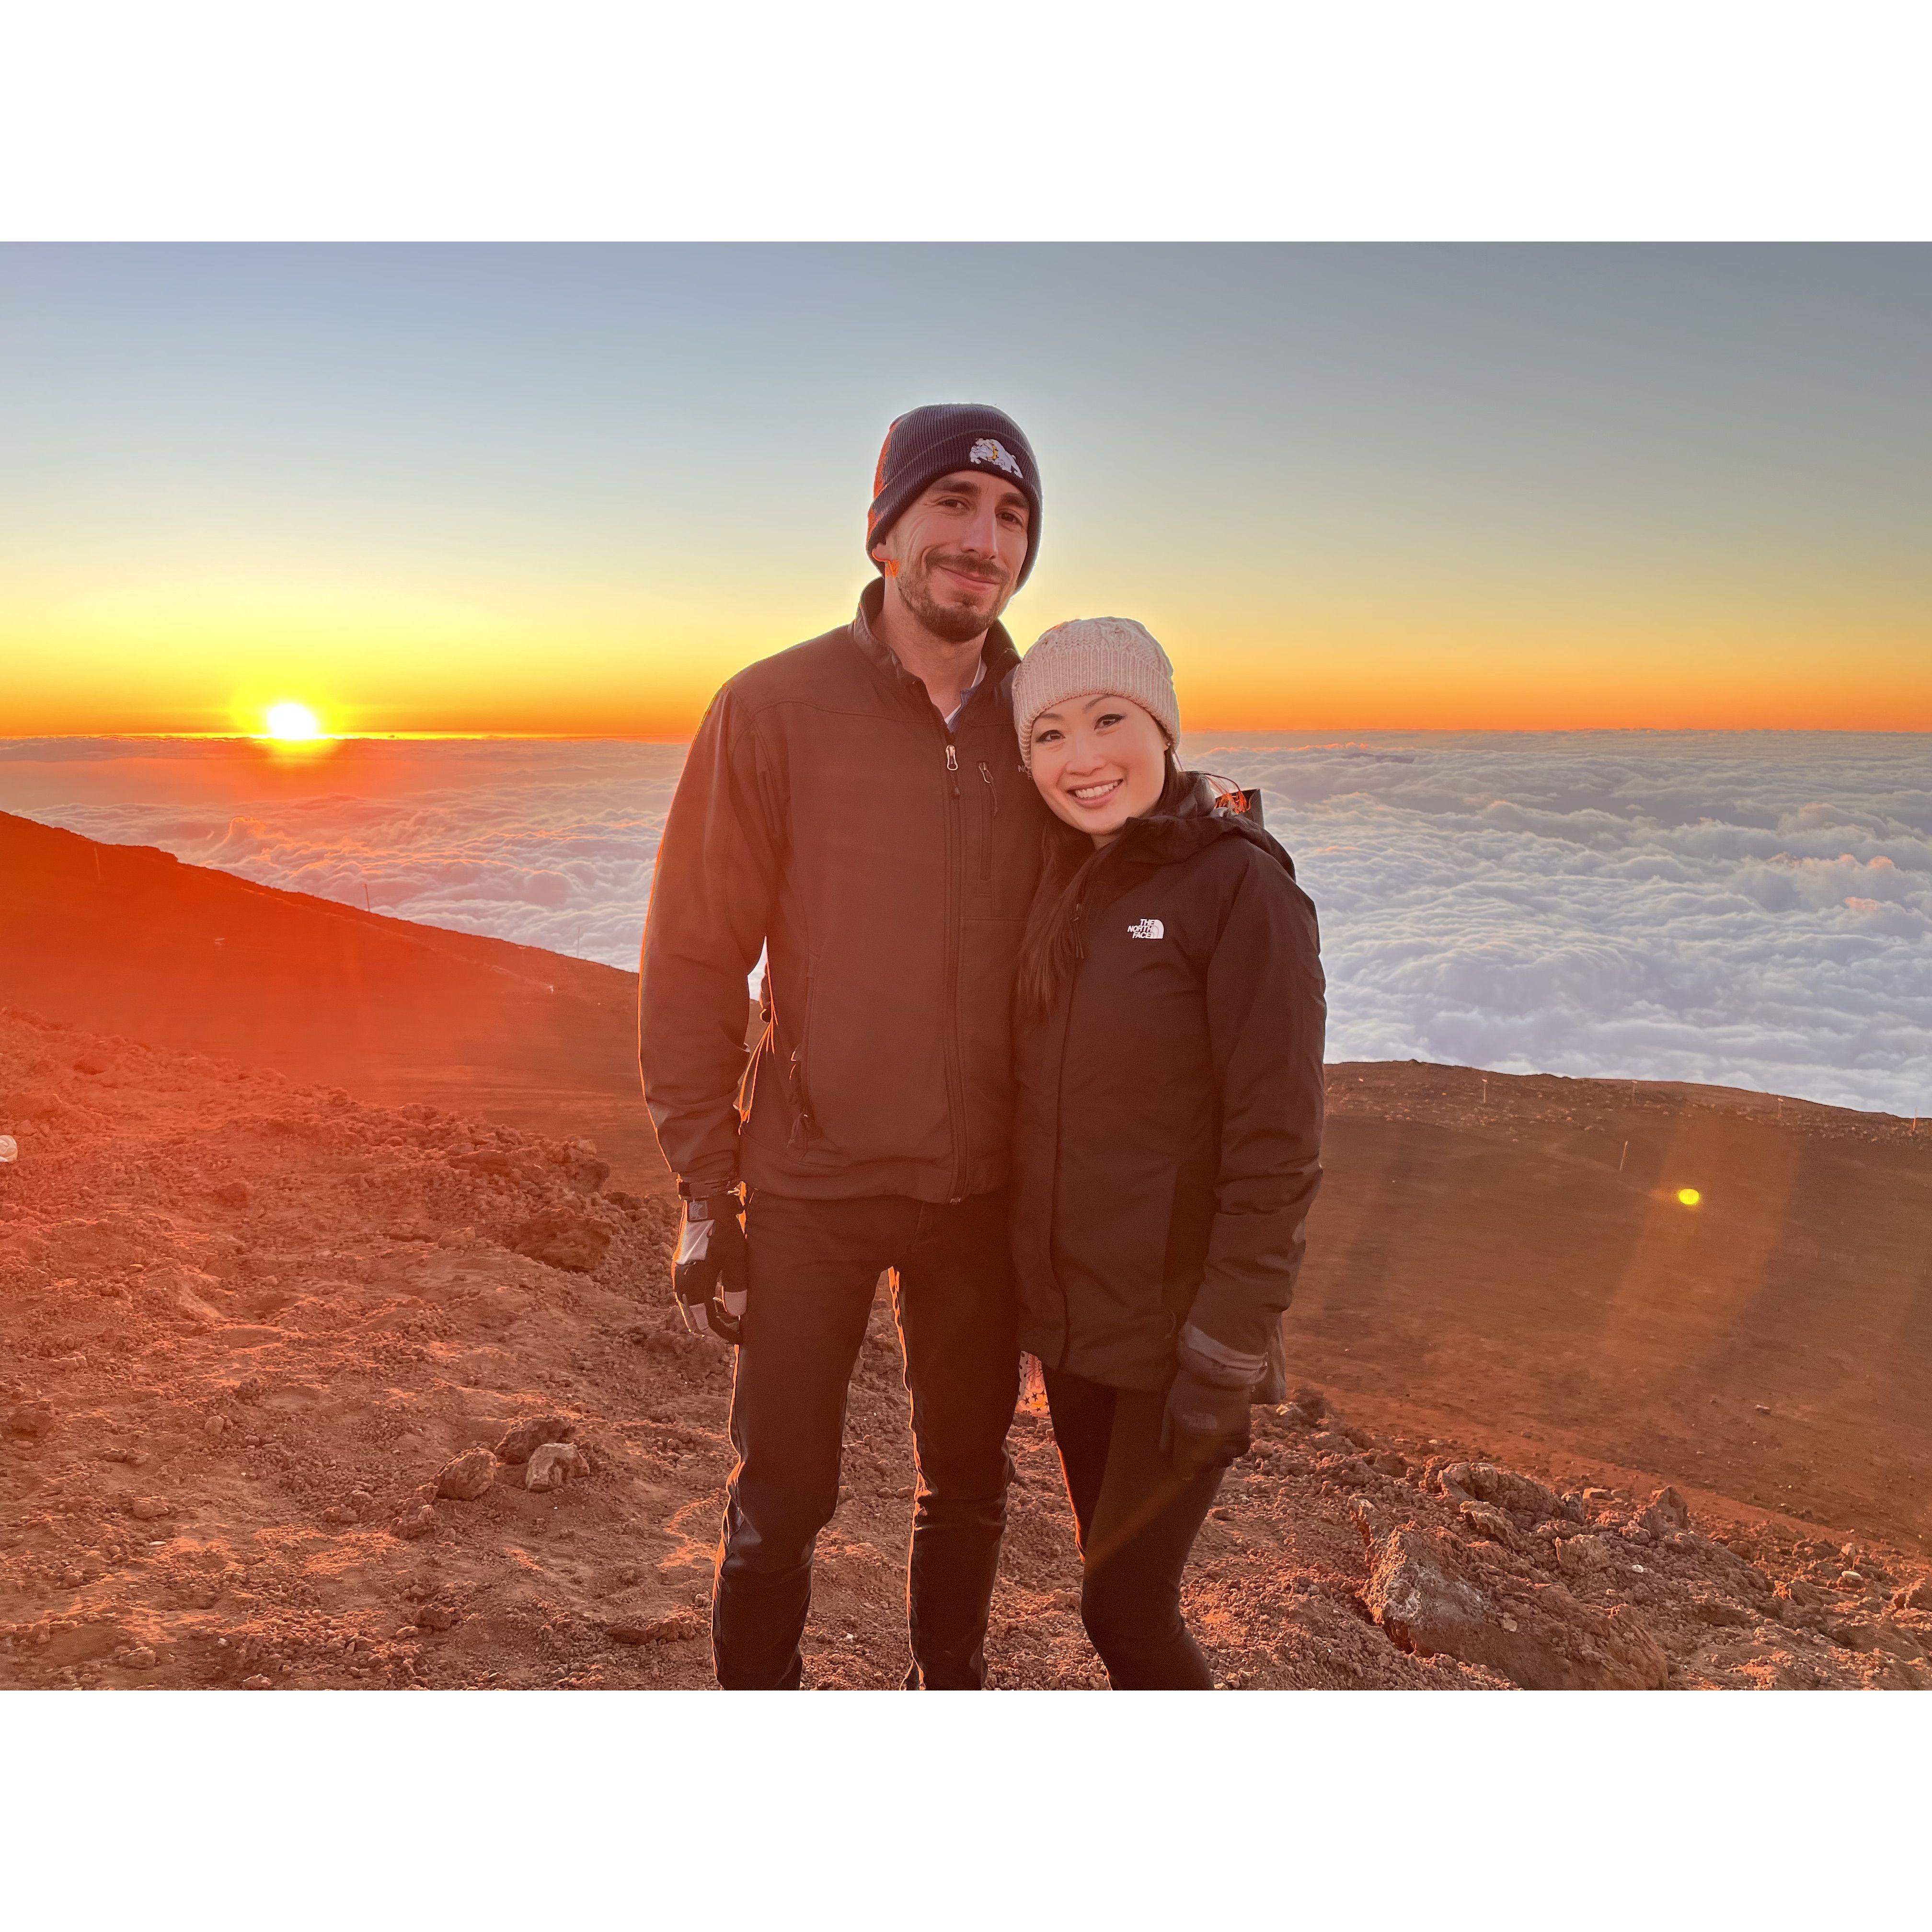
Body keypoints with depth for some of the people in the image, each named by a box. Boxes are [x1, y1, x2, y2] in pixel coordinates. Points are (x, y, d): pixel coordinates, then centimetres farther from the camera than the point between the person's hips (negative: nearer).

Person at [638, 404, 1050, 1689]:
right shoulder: (775, 709, -9)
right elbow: (693, 963, -8)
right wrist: (705, 1193, -9)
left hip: (985, 1186, 4)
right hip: (812, 1190, -3)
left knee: (969, 1475, 19)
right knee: (785, 1492, 10)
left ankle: (951, 1681, 44)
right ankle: (759, 1698, 36)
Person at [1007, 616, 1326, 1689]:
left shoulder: (1240, 886, -17)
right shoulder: (1063, 884, 4)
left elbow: (1276, 1150, -17)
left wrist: (1224, 1357, -17)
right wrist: (1029, 1287, 10)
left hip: (1175, 1326, -6)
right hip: (1067, 1317, 6)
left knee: (1125, 1605, 2)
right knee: (1112, 1575, 19)